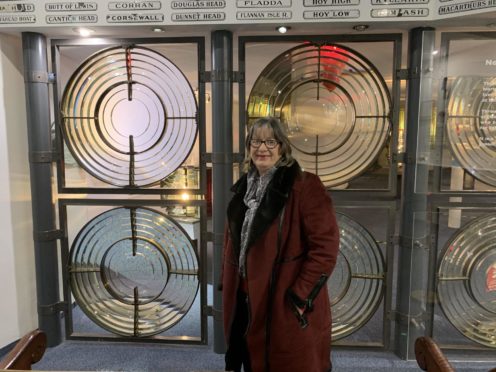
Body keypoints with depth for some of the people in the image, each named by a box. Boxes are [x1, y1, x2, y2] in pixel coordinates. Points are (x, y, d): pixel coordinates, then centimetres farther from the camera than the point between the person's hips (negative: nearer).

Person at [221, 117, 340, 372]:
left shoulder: (305, 186, -14)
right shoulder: (244, 188, 9)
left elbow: (325, 247, -17)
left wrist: (301, 296, -17)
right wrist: (227, 286, 11)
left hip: (287, 307, -6)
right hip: (245, 301, 7)